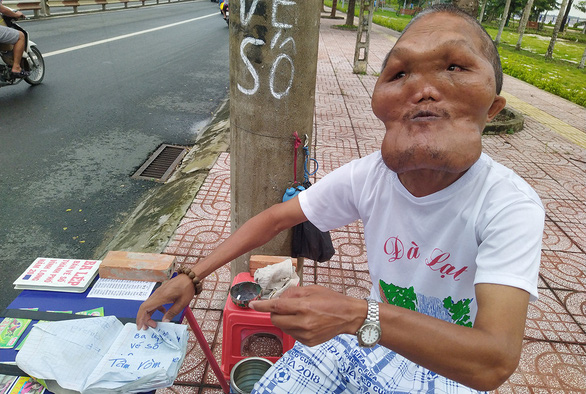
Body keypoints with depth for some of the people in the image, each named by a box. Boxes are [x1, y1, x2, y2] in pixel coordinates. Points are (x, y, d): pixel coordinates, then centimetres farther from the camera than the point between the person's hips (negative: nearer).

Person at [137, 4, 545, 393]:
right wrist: (190, 277, -8)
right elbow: (276, 218, -6)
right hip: (367, 337, 2)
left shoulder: (511, 207, -27)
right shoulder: (367, 176, -16)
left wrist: (354, 315, -42)